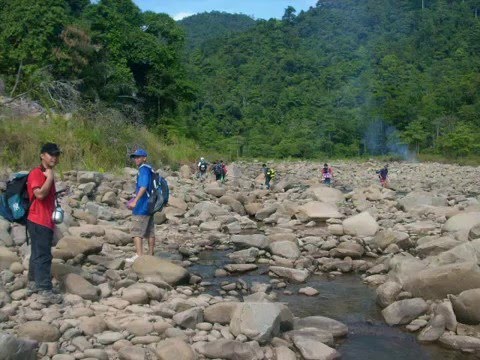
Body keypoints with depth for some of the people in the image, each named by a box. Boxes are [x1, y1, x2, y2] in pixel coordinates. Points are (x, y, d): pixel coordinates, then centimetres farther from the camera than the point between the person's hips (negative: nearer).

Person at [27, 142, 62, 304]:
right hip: (39, 222, -10)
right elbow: (40, 194, -28)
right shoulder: (36, 173, -14)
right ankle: (45, 290, -9)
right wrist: (50, 177, -19)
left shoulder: (47, 174, 16)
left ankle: (34, 282, 27)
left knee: (38, 253, 17)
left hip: (46, 221, 10)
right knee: (43, 255, -10)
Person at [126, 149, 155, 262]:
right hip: (150, 205, 10)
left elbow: (144, 187, -25)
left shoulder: (144, 169, -13)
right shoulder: (150, 169, 16)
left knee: (136, 231, -7)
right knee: (150, 232, 12)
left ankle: (139, 255, -11)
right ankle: (151, 255, 18)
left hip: (142, 207, -10)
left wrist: (135, 201, -29)